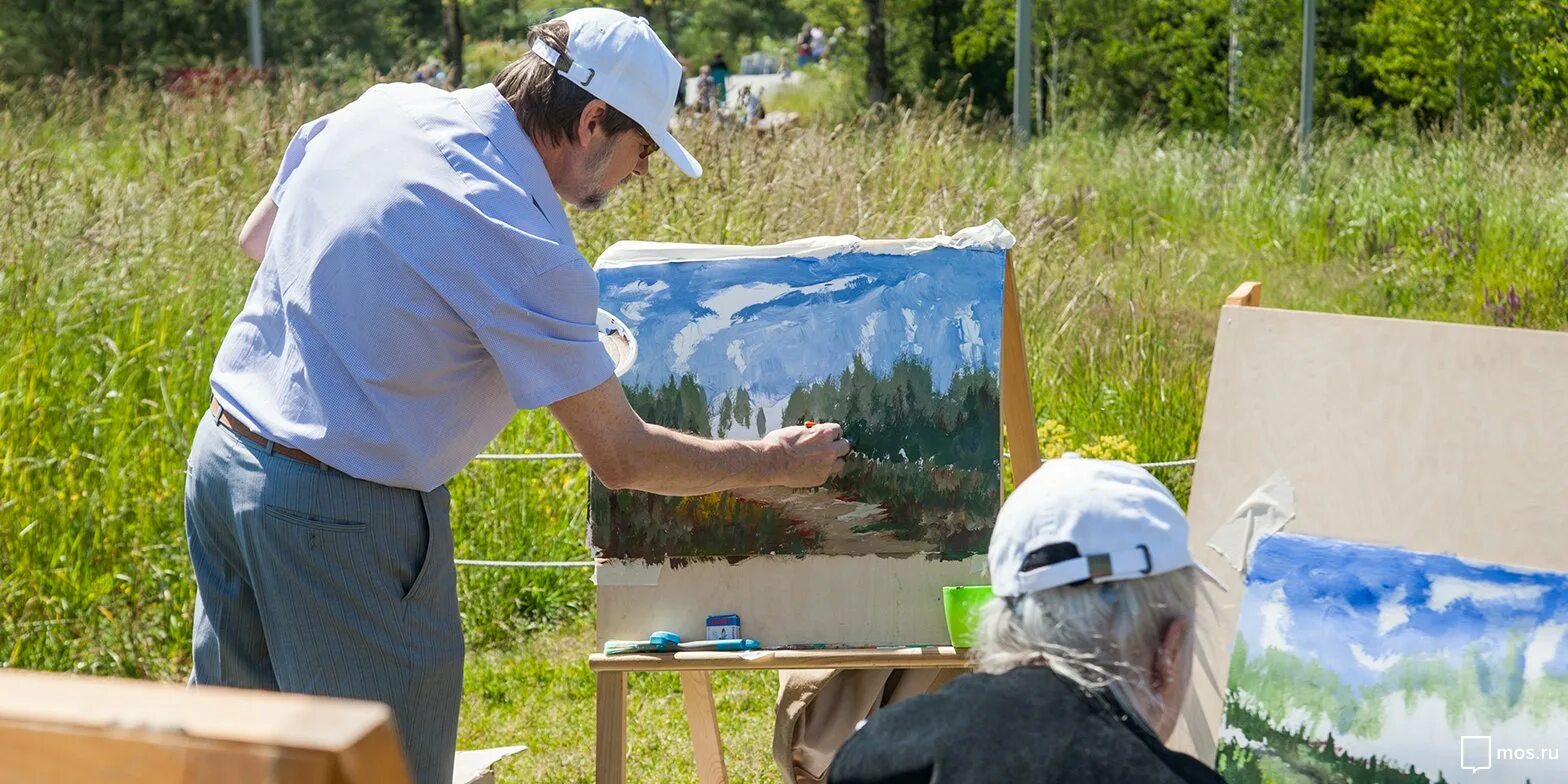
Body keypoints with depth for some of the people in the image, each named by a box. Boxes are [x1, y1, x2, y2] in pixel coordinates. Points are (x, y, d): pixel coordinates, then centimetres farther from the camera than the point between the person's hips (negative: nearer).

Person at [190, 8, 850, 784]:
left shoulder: (383, 106, 1)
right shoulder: (526, 247, -20)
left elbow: (256, 237, 18)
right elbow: (621, 457, -13)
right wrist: (772, 463, 0)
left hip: (221, 452, 8)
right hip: (342, 510, -8)